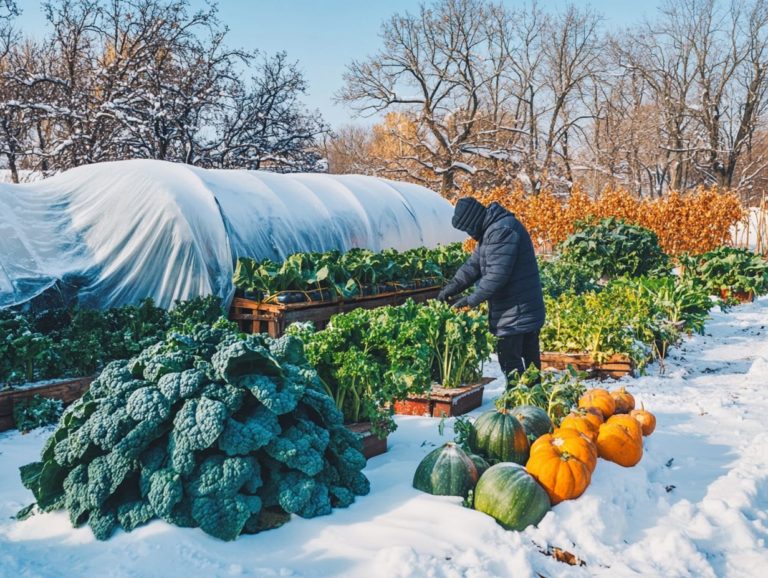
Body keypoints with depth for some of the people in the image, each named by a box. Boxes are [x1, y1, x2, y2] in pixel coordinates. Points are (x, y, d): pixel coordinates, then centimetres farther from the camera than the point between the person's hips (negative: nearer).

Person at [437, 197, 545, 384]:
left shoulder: (502, 230, -21)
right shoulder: (491, 229, 12)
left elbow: (497, 275, -25)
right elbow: (474, 264, 11)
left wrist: (471, 300, -18)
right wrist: (452, 287, -2)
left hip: (515, 313, -10)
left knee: (510, 361, -4)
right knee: (530, 358, 17)